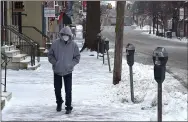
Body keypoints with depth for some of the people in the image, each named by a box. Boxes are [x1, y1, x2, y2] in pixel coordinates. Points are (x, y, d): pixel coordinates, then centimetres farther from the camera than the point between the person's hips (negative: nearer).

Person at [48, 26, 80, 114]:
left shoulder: (73, 45, -8)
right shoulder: (55, 43, -9)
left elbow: (77, 57, 0)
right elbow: (50, 55, 0)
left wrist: (70, 64, -13)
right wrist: (55, 62, -14)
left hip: (68, 71, -1)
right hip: (57, 70, 1)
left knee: (68, 90, -4)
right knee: (57, 89, 14)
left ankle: (68, 107, 9)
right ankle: (59, 103, 38)